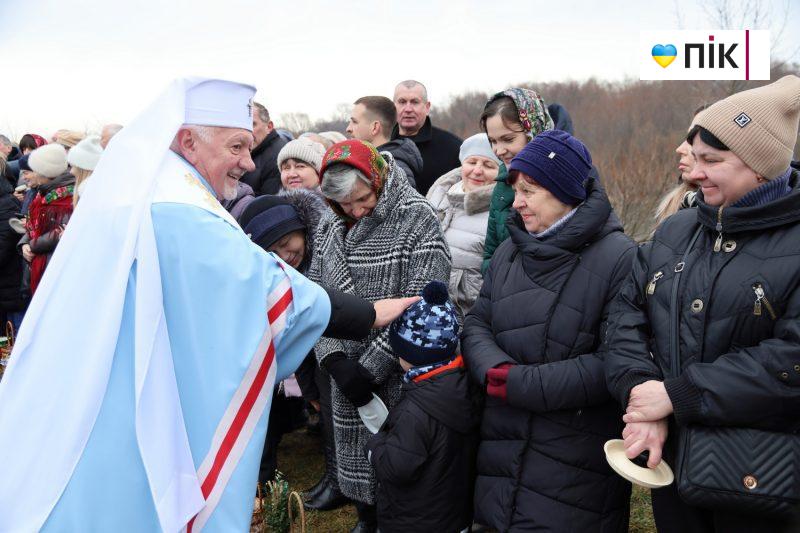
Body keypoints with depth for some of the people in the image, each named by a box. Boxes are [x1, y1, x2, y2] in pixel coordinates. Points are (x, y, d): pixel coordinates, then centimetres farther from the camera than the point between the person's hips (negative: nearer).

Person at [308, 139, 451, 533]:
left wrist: (371, 367, -18)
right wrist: (334, 359, -10)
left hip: (400, 376, -5)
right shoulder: (330, 224, 5)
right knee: (355, 456, 16)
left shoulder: (417, 219, -13)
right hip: (346, 372, 5)